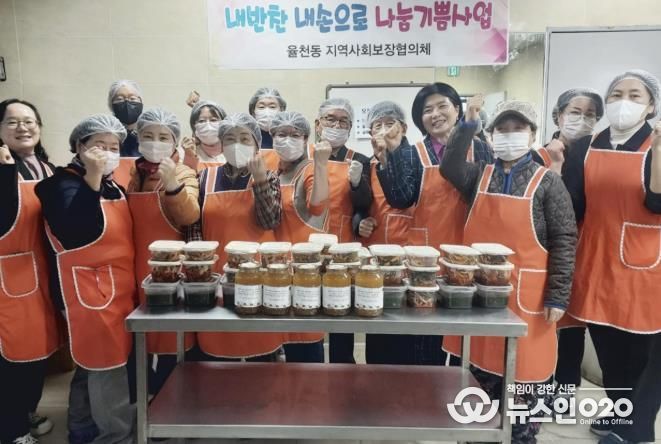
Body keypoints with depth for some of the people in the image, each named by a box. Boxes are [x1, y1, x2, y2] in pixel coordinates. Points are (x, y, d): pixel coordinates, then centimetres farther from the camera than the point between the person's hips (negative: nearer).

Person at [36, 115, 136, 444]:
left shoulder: (113, 185, 12)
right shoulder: (63, 183, -11)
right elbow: (75, 235, -29)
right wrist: (92, 179, -29)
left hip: (119, 290, 9)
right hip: (89, 293, -8)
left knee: (91, 369, 19)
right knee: (109, 374, -5)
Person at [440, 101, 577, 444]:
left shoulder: (548, 183, -3)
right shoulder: (480, 175, 9)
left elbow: (564, 242, -5)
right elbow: (449, 168, -9)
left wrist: (557, 297, -9)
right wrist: (467, 125, -10)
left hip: (525, 295, -3)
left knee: (523, 371, 5)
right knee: (482, 367, 15)